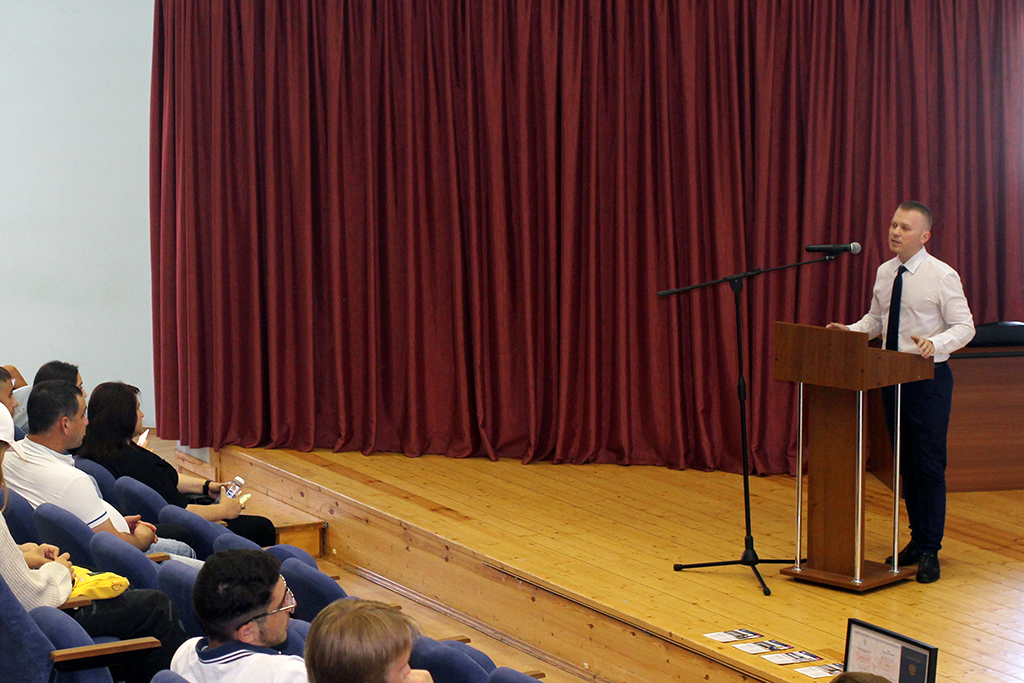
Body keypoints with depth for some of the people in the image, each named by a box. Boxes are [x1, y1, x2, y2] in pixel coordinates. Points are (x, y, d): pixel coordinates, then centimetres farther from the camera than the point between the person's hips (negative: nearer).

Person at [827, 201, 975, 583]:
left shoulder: (942, 276, -10)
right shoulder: (884, 273, 9)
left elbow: (964, 326, -11)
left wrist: (935, 343, -29)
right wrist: (852, 331, 2)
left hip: (928, 377, -6)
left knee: (930, 465, -5)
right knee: (906, 463, 13)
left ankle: (929, 551, 1)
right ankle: (917, 538, 25)